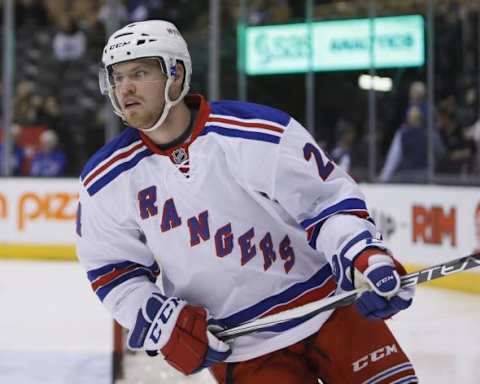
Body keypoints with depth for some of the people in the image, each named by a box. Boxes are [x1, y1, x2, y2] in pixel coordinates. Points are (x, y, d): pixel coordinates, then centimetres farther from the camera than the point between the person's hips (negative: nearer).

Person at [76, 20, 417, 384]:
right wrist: (161, 324, -11)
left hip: (327, 304, -1)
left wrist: (365, 258, -28)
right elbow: (113, 271, 4)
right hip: (231, 343, 1)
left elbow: (329, 198, -12)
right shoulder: (107, 181, -5)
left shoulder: (258, 132, -17)